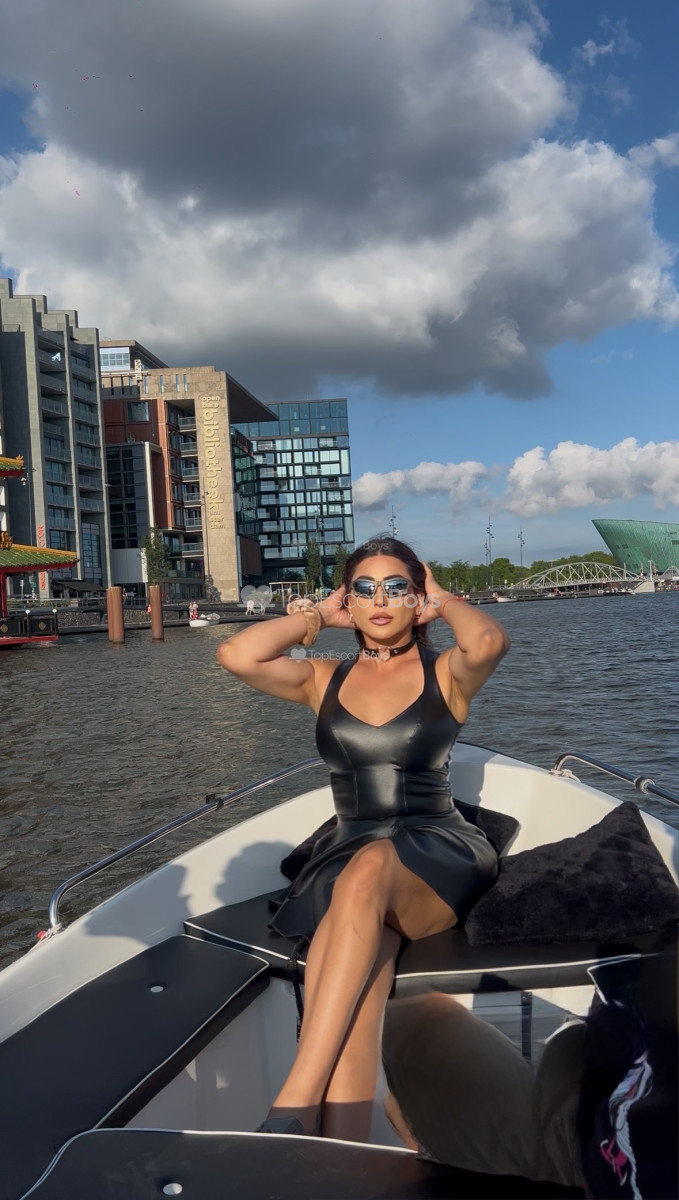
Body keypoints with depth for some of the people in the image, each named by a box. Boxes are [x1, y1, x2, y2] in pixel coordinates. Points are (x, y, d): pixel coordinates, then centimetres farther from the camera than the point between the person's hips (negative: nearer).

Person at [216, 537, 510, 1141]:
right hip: (347, 861, 3)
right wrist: (319, 615, 9)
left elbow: (489, 642, -19)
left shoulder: (445, 674, 7)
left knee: (367, 871, -38)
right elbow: (236, 655, -4)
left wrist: (444, 600, 2)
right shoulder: (324, 678, 14)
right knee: (352, 1009, -29)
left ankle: (295, 1104, -36)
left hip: (440, 861, -2)